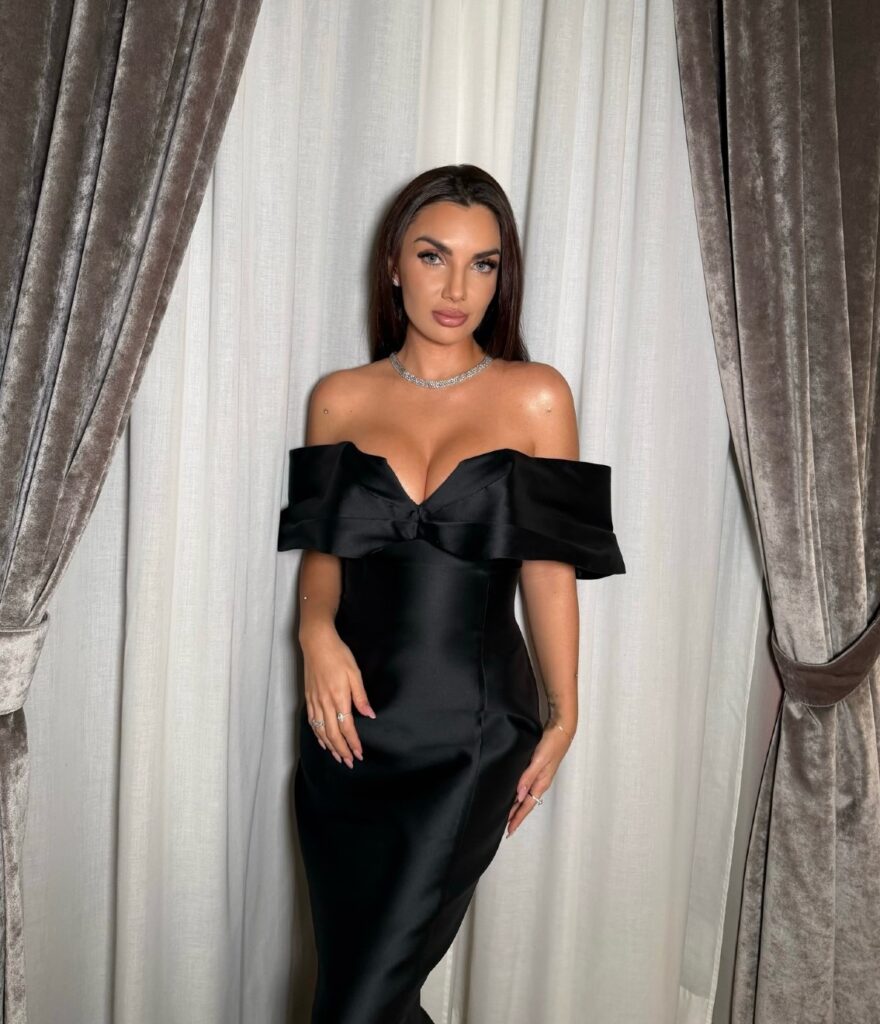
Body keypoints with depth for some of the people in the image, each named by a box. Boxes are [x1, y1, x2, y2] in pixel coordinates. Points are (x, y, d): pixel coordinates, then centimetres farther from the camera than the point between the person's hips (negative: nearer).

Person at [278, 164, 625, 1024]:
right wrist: (317, 632, -9)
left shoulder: (535, 397, -2)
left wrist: (562, 718, 2)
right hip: (349, 722, 3)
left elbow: (548, 567, 0)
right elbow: (320, 551, 10)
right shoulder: (340, 398, 5)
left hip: (471, 734, -3)